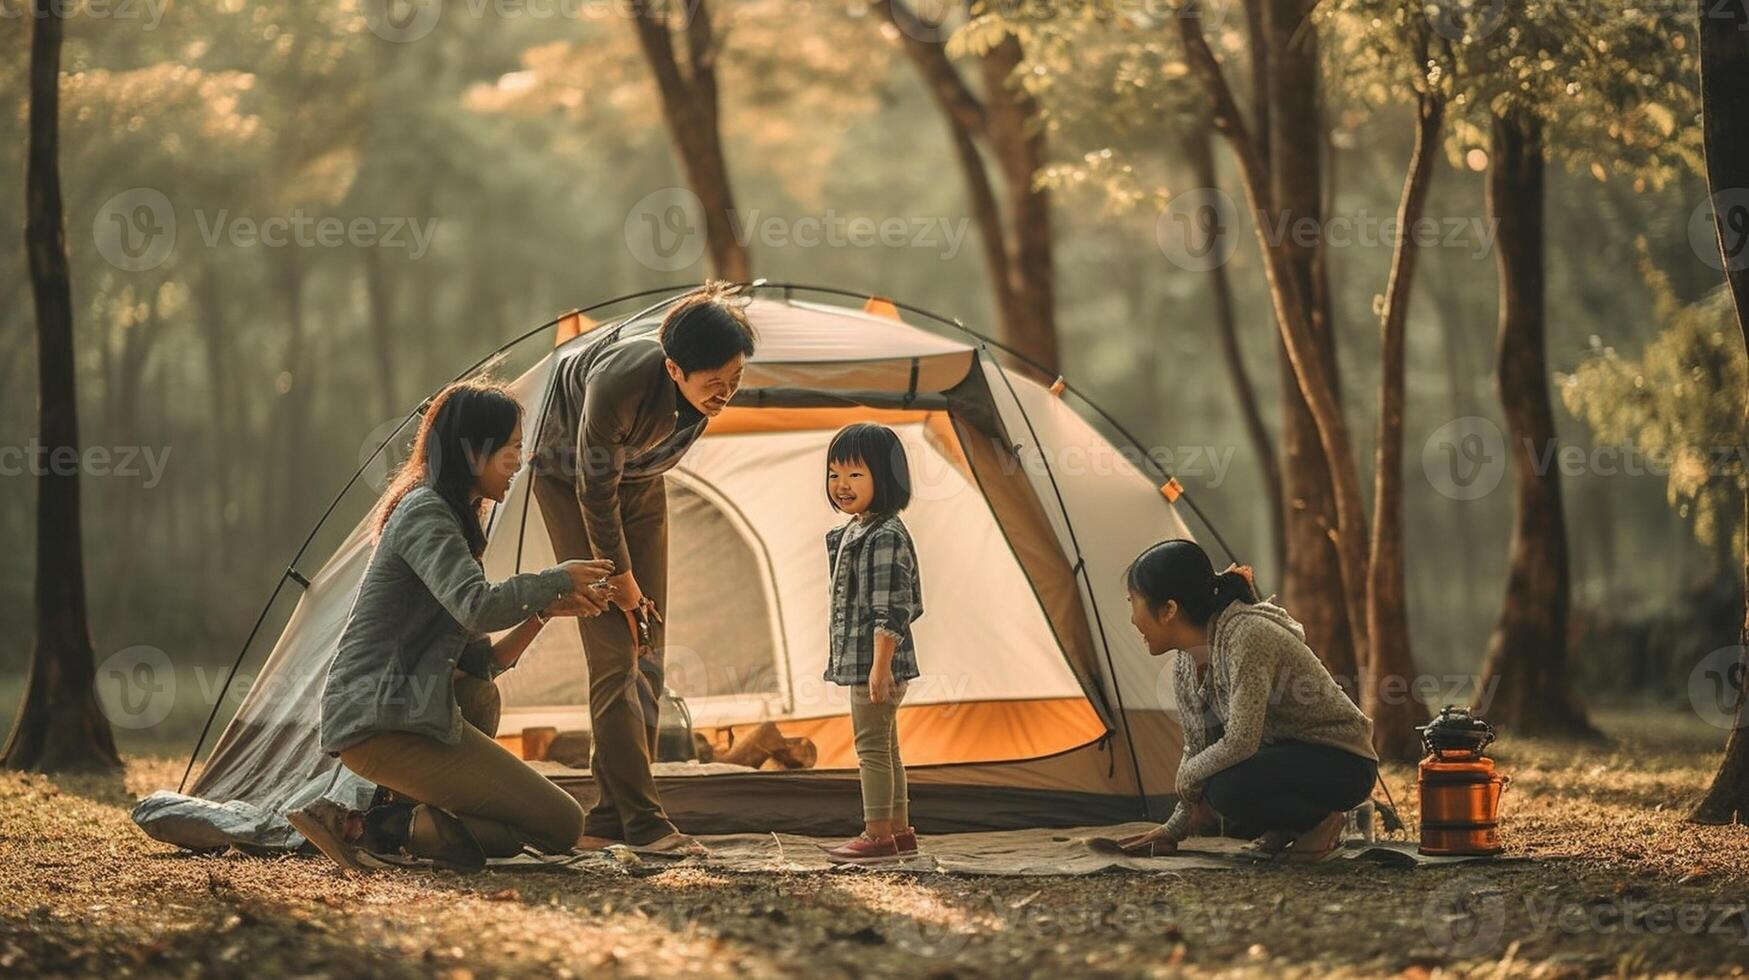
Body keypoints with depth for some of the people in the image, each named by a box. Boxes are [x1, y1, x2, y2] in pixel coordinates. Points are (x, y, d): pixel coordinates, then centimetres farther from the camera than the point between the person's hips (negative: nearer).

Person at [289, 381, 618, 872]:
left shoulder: (447, 518, 23)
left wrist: (544, 611, 9)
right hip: (381, 725, -9)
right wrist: (558, 579, -10)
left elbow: (477, 661, 19)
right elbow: (476, 606, -25)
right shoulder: (423, 513, -7)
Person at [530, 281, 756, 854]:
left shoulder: (706, 387, -24)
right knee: (613, 650, -14)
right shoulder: (619, 382, -41)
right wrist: (622, 579, -15)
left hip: (639, 479, 6)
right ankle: (643, 822, -16)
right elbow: (595, 491, -26)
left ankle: (608, 822, 5)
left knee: (646, 652, 1)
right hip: (569, 478, -6)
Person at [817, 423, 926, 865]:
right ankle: (899, 830, 24)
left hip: (877, 663, -11)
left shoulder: (886, 537, -17)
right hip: (860, 662, 11)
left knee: (872, 746, -7)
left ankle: (877, 834, -5)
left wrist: (880, 665, -25)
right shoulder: (852, 532, 15)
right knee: (883, 747, 16)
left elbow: (892, 609, -22)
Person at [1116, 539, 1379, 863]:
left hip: (1342, 763, -9)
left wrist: (1187, 777, -15)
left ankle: (1322, 820, -6)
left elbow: (1240, 743, -30)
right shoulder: (1185, 669, 0)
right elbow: (1197, 750, 9)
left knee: (1228, 787, -31)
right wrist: (1174, 829, 4)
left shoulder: (1247, 638, -27)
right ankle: (1289, 824, 9)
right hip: (1287, 756, 9)